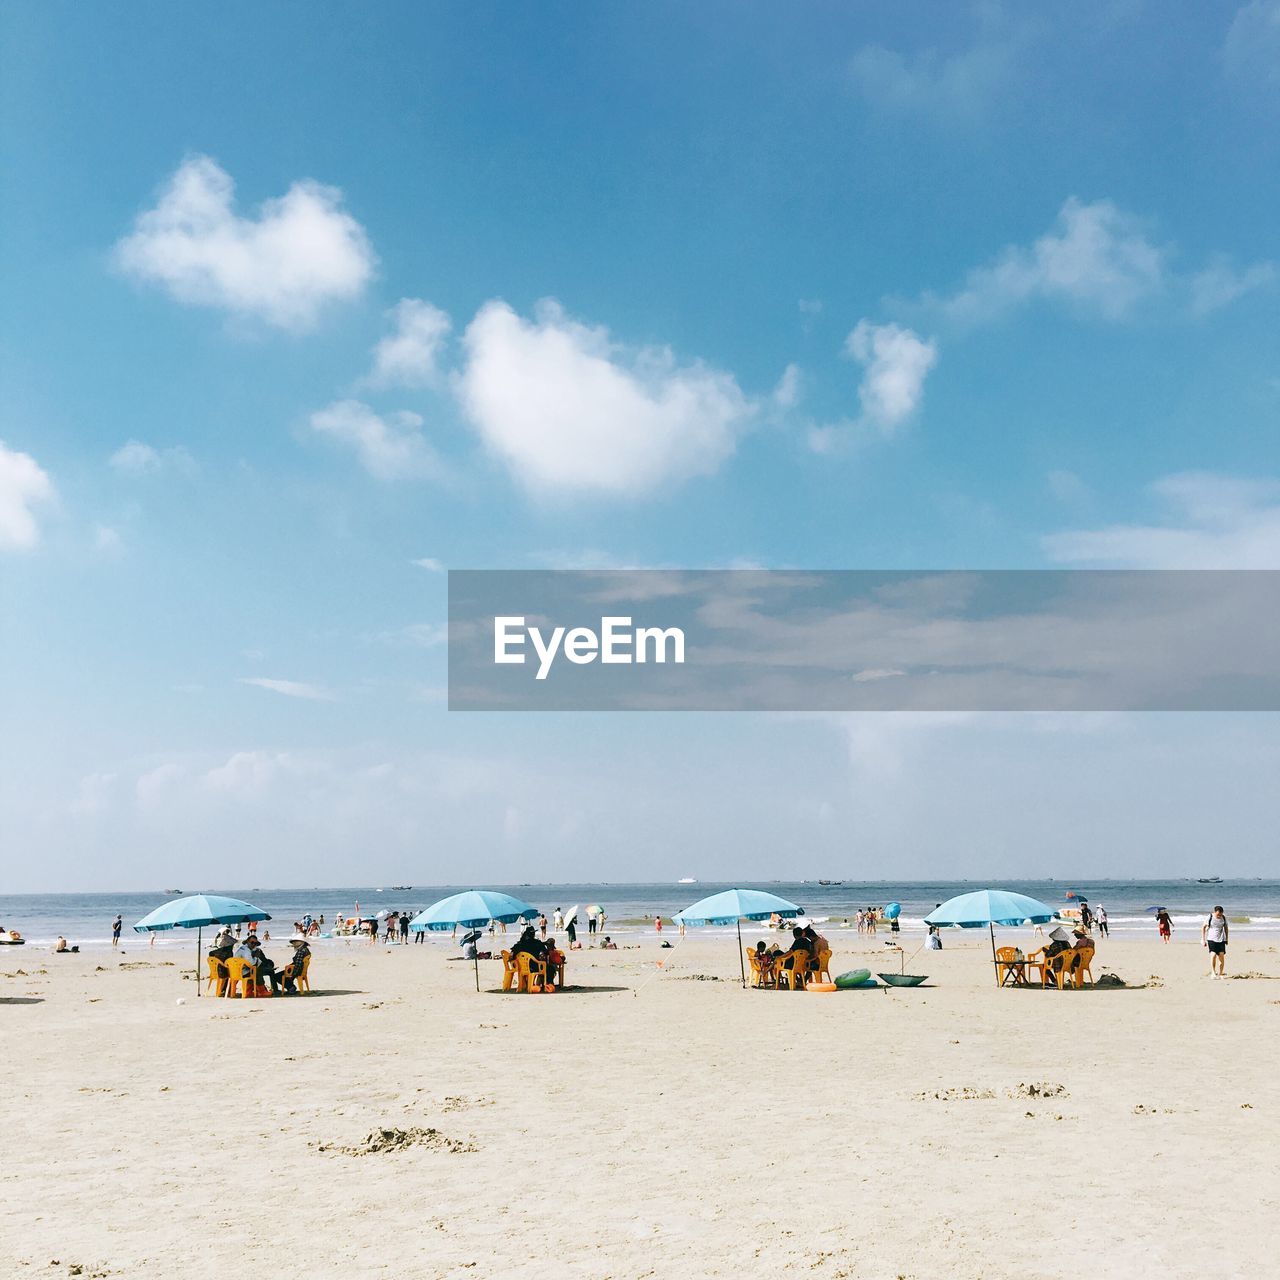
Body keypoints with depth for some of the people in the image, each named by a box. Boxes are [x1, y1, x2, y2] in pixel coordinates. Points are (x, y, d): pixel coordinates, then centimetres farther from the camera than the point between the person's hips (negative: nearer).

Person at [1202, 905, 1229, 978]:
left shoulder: (1223, 918, 1)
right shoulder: (1210, 918, -7)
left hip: (1221, 939, 3)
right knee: (1213, 955, -16)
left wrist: (1226, 939, 17)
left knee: (1222, 956, -4)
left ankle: (1220, 973, 9)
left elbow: (1226, 928, 17)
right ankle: (1213, 973, -7)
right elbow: (1203, 927, 0)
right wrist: (1203, 940, -2)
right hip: (1211, 939, -3)